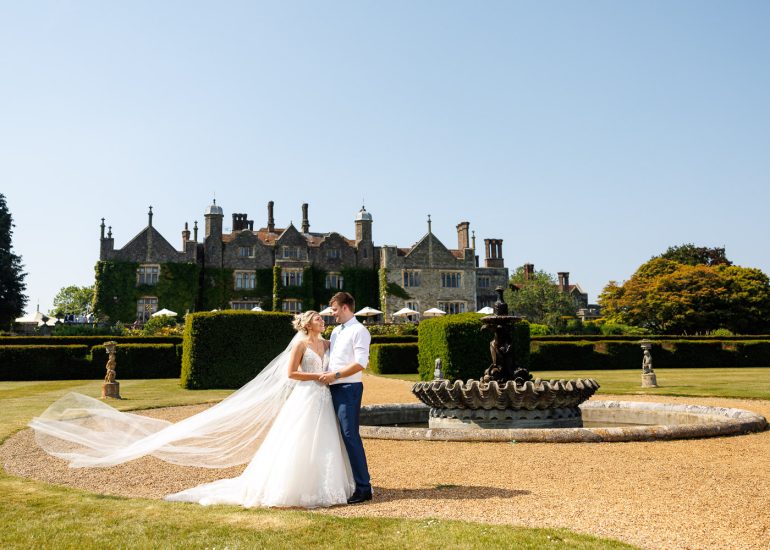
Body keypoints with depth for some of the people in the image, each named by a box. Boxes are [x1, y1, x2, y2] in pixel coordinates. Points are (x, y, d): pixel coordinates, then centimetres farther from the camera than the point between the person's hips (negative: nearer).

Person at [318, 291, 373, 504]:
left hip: (349, 388, -9)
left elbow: (361, 363, -17)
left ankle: (363, 487, -5)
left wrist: (336, 375, -17)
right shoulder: (336, 331, 17)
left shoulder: (358, 331, -8)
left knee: (350, 436, -11)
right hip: (334, 388, 9)